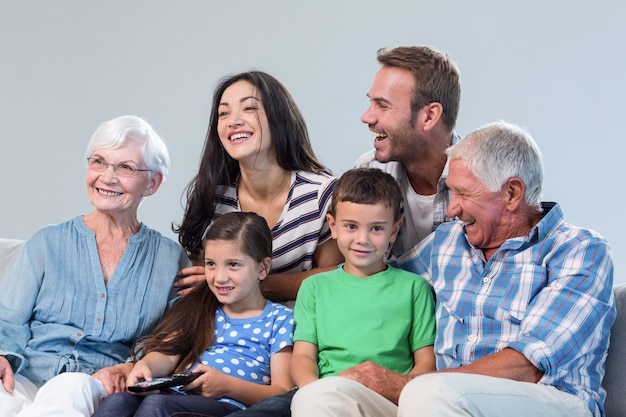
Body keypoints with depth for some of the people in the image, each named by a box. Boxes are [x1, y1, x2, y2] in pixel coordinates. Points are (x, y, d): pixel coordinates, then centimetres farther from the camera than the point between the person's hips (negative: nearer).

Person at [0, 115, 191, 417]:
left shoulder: (170, 259, 13)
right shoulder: (48, 243, 14)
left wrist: (129, 371, -13)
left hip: (101, 392, 1)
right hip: (29, 380, 0)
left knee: (70, 390, -38)